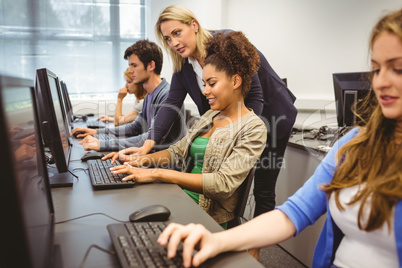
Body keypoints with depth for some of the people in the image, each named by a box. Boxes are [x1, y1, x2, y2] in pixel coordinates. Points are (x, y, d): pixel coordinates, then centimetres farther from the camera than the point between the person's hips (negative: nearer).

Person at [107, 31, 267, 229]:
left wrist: (159, 174, -23)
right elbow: (177, 150, 18)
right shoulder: (209, 116, 14)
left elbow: (224, 183, -20)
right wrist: (143, 160, -2)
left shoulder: (253, 128, -10)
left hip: (209, 218, -6)